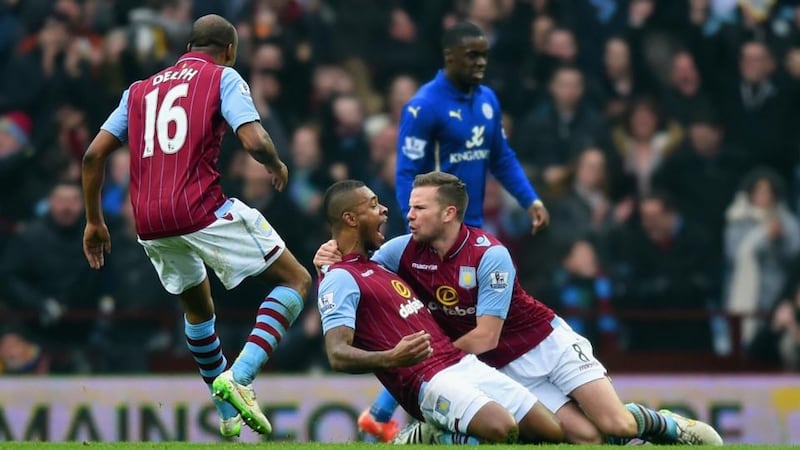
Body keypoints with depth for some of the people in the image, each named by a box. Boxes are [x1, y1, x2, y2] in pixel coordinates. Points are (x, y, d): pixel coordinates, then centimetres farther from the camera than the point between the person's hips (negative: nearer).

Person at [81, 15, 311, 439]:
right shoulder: (223, 78, 6)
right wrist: (277, 166, 13)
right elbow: (255, 141, -9)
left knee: (197, 306, 30)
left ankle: (228, 415, 32)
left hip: (150, 224, 6)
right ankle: (239, 376, -13)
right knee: (296, 280, 6)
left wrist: (94, 222, 22)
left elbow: (94, 154, 15)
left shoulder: (140, 90, 22)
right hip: (203, 209, -6)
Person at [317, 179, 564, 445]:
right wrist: (391, 358, -35)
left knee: (553, 432, 1)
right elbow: (337, 355, -20)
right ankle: (432, 439, -5)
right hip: (430, 382, -10)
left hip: (465, 363, 10)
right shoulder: (340, 279, -6)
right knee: (502, 429, -34)